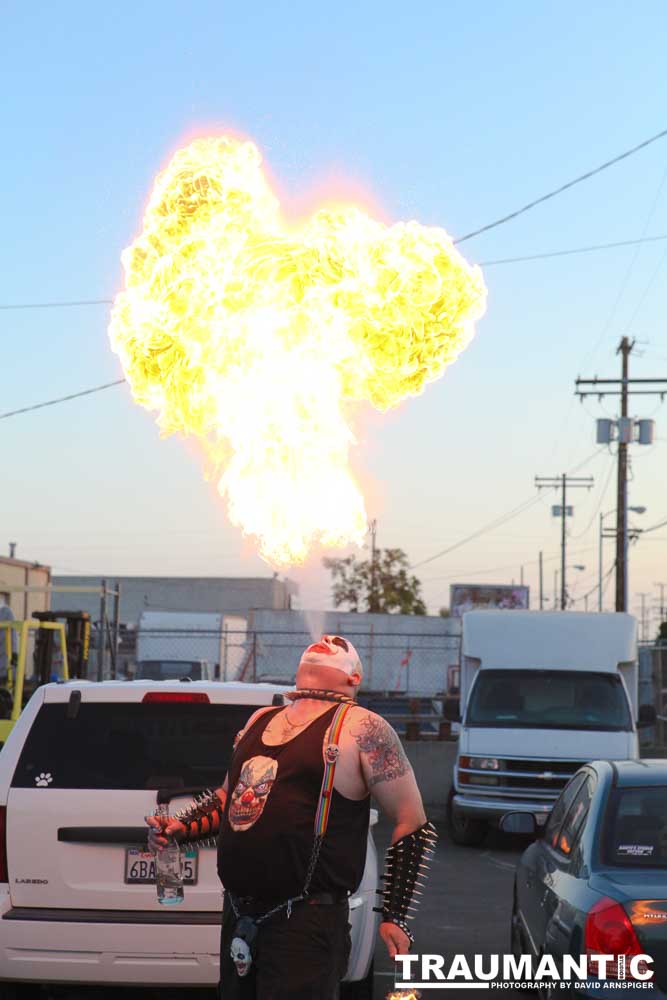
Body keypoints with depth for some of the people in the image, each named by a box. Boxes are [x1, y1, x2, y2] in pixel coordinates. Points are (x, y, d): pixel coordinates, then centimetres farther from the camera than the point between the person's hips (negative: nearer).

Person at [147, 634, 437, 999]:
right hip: (238, 919, 7)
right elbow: (229, 795, 30)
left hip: (305, 924, -7)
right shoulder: (260, 719, 16)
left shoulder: (360, 727, -5)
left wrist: (395, 918, -8)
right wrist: (181, 828, 12)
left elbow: (413, 823, -5)